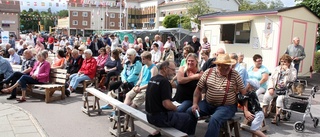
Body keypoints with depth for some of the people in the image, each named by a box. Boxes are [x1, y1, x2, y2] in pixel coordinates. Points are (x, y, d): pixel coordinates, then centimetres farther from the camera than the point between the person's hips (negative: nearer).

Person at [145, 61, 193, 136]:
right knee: (187, 117, 5)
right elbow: (167, 104, -25)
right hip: (159, 118, -9)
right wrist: (176, 108, -6)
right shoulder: (164, 81, -20)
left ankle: (157, 133, 25)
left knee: (178, 113, 27)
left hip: (150, 115, 9)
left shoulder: (152, 79, 6)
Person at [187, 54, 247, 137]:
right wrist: (195, 103, -8)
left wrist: (246, 110, -7)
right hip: (208, 104, 3)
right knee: (190, 112, -14)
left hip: (227, 106, -3)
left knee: (214, 119, -32)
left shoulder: (235, 75, -5)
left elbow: (243, 93, -1)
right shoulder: (208, 72, -1)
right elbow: (199, 89, 4)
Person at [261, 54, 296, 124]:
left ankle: (276, 117, -26)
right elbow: (271, 79, 11)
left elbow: (292, 79, -16)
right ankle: (264, 114, -15)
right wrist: (271, 88, -5)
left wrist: (287, 70, -17)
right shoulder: (277, 68, 16)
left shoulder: (293, 70, 4)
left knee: (279, 99, -33)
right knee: (266, 96, -24)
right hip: (275, 89, 4)